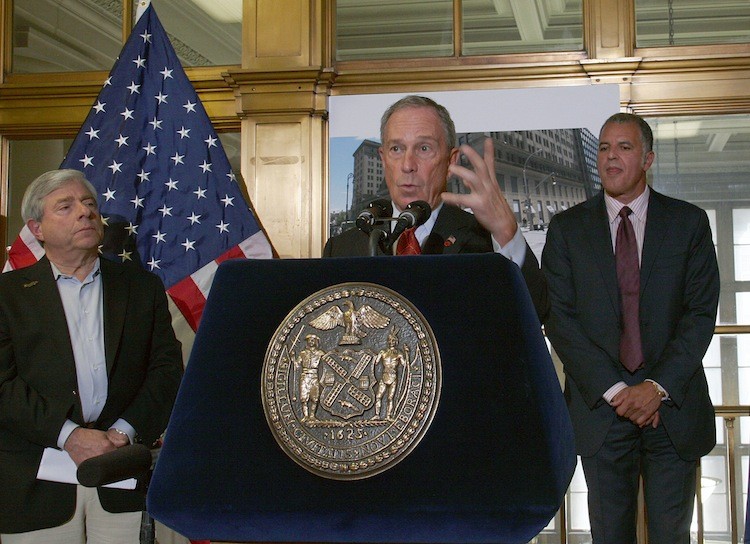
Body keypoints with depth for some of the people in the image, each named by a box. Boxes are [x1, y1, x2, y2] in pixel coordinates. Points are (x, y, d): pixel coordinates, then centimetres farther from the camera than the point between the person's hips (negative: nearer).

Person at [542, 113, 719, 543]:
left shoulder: (689, 222, 4)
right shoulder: (567, 229, 4)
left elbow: (701, 312, -2)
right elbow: (559, 318, -3)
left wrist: (659, 387, -13)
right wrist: (612, 390, -12)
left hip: (674, 407, 0)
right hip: (599, 407, 0)